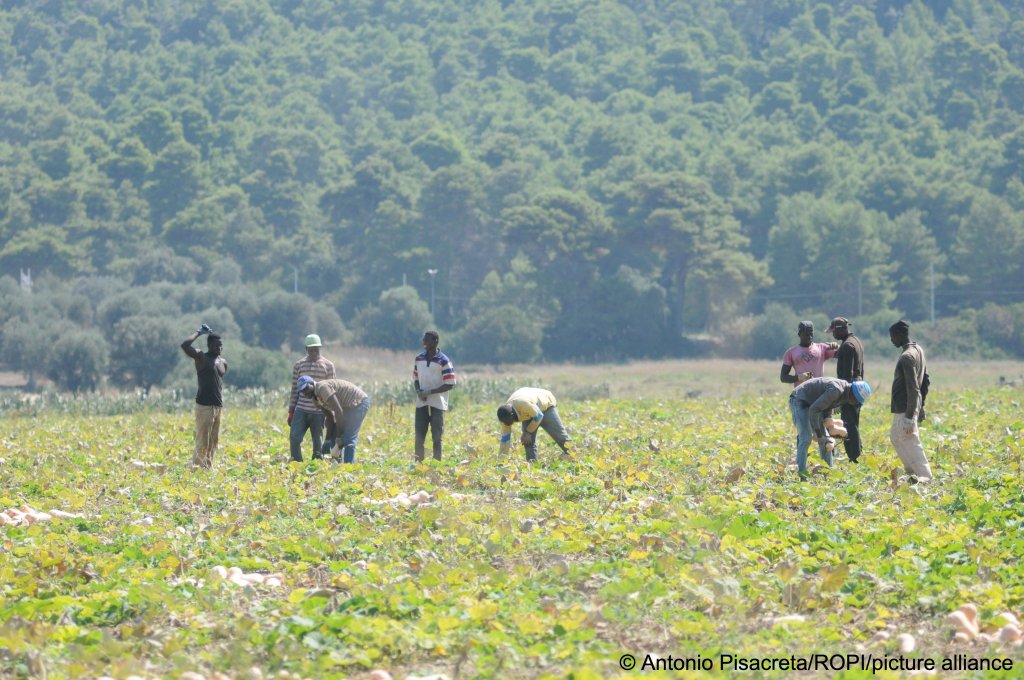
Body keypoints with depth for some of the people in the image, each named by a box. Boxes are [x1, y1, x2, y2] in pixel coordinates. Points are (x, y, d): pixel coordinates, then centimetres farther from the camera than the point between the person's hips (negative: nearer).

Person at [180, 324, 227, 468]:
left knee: (214, 441, 9)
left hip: (218, 406, 7)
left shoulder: (223, 363, 15)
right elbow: (184, 345, -18)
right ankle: (197, 467, -7)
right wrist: (199, 333, -8)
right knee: (203, 442, -10)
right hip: (204, 406, -7)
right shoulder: (201, 358, -4)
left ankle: (208, 467, 14)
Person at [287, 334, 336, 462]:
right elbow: (294, 390, 12)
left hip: (318, 412, -1)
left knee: (318, 442, 0)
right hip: (301, 410, 1)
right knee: (294, 438, -12)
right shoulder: (298, 365, 10)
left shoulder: (328, 366, 4)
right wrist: (291, 412, 9)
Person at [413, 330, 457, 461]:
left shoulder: (444, 361, -7)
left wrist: (430, 392, -16)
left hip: (437, 404, -5)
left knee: (436, 437, -1)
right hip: (421, 403, 5)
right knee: (419, 437, 4)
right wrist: (418, 390, -5)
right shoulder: (419, 358, 10)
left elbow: (449, 384, -9)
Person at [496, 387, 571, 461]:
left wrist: (528, 432, -23)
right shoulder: (505, 416, -23)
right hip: (529, 413, 5)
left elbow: (539, 416, -29)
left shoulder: (524, 403, -44)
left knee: (559, 435, -1)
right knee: (528, 441, -10)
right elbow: (505, 438, -14)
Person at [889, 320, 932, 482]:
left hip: (904, 409, -10)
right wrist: (920, 406, 24)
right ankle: (912, 470, 21)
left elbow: (912, 388, -23)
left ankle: (925, 476, -6)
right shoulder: (919, 350, 11)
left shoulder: (907, 357, -20)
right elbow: (924, 381, 18)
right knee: (896, 437, 19)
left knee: (910, 442, -6)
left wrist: (909, 415, -23)